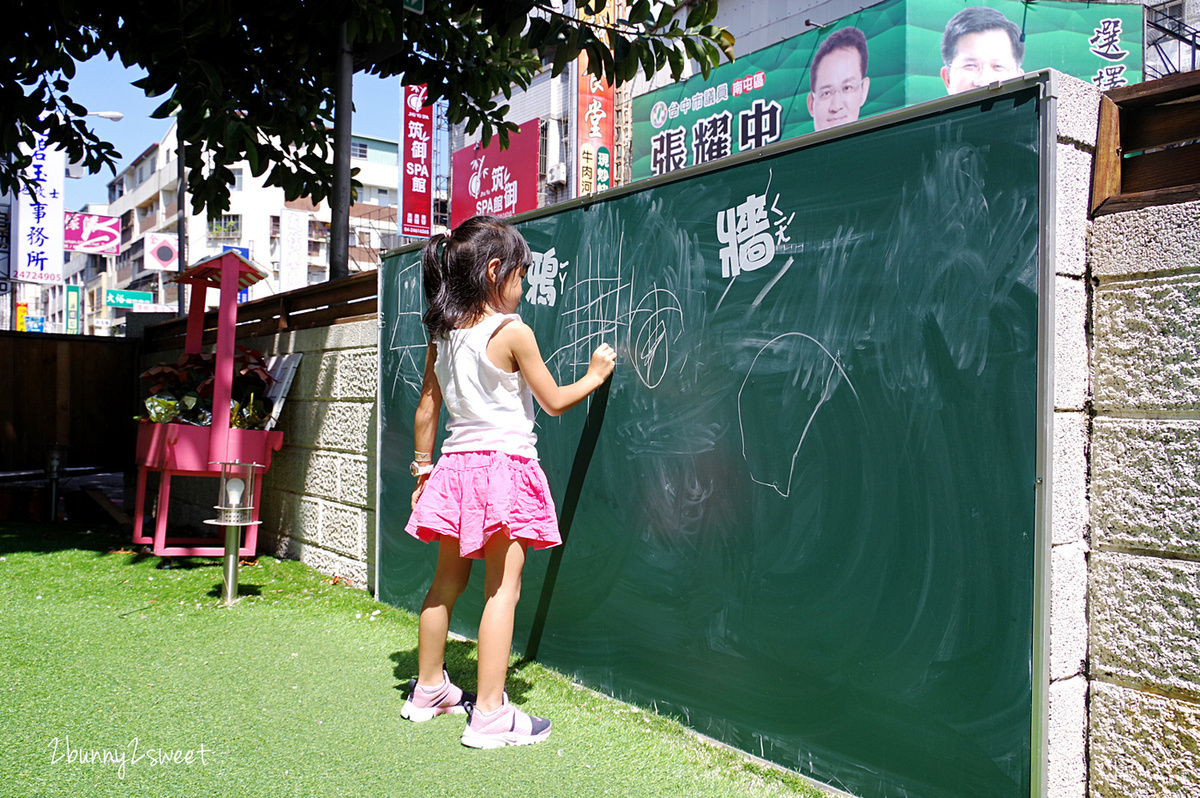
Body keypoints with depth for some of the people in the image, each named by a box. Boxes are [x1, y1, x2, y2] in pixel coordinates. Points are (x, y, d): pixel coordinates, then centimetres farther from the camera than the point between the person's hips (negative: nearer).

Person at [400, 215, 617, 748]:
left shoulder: (442, 336, 8)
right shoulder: (513, 332, -11)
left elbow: (426, 409, 12)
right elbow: (554, 402, -3)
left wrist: (422, 468, 21)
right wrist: (595, 374, 13)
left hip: (456, 465, 7)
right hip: (505, 466, -7)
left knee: (447, 581, 18)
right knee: (503, 589, -3)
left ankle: (428, 690, 32)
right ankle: (490, 715, -1)